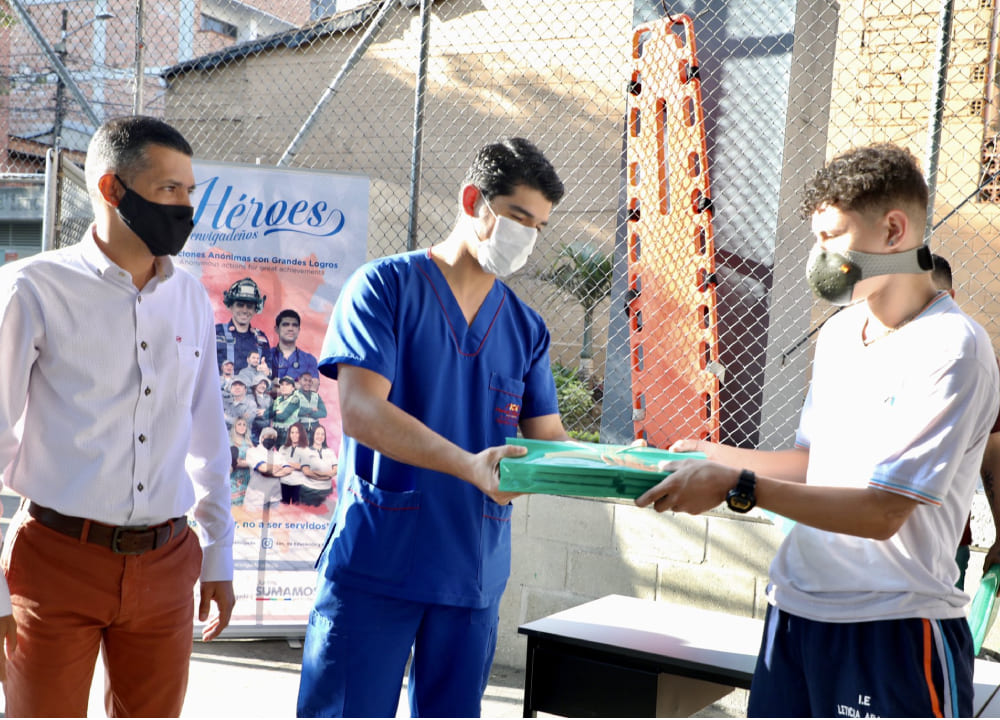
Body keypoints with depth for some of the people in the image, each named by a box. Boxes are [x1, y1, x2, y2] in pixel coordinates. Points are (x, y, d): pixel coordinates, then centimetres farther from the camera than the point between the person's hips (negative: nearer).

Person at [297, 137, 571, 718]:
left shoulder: (527, 329, 12)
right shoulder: (385, 286, -3)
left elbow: (547, 439, 10)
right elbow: (360, 413, -15)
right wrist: (470, 465, -27)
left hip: (475, 573, 5)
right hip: (375, 562, -4)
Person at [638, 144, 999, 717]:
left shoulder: (952, 349, -15)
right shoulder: (838, 332, 10)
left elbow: (883, 512, -20)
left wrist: (737, 486, -22)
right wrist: (714, 456, 8)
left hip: (894, 626, -7)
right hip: (797, 606, 7)